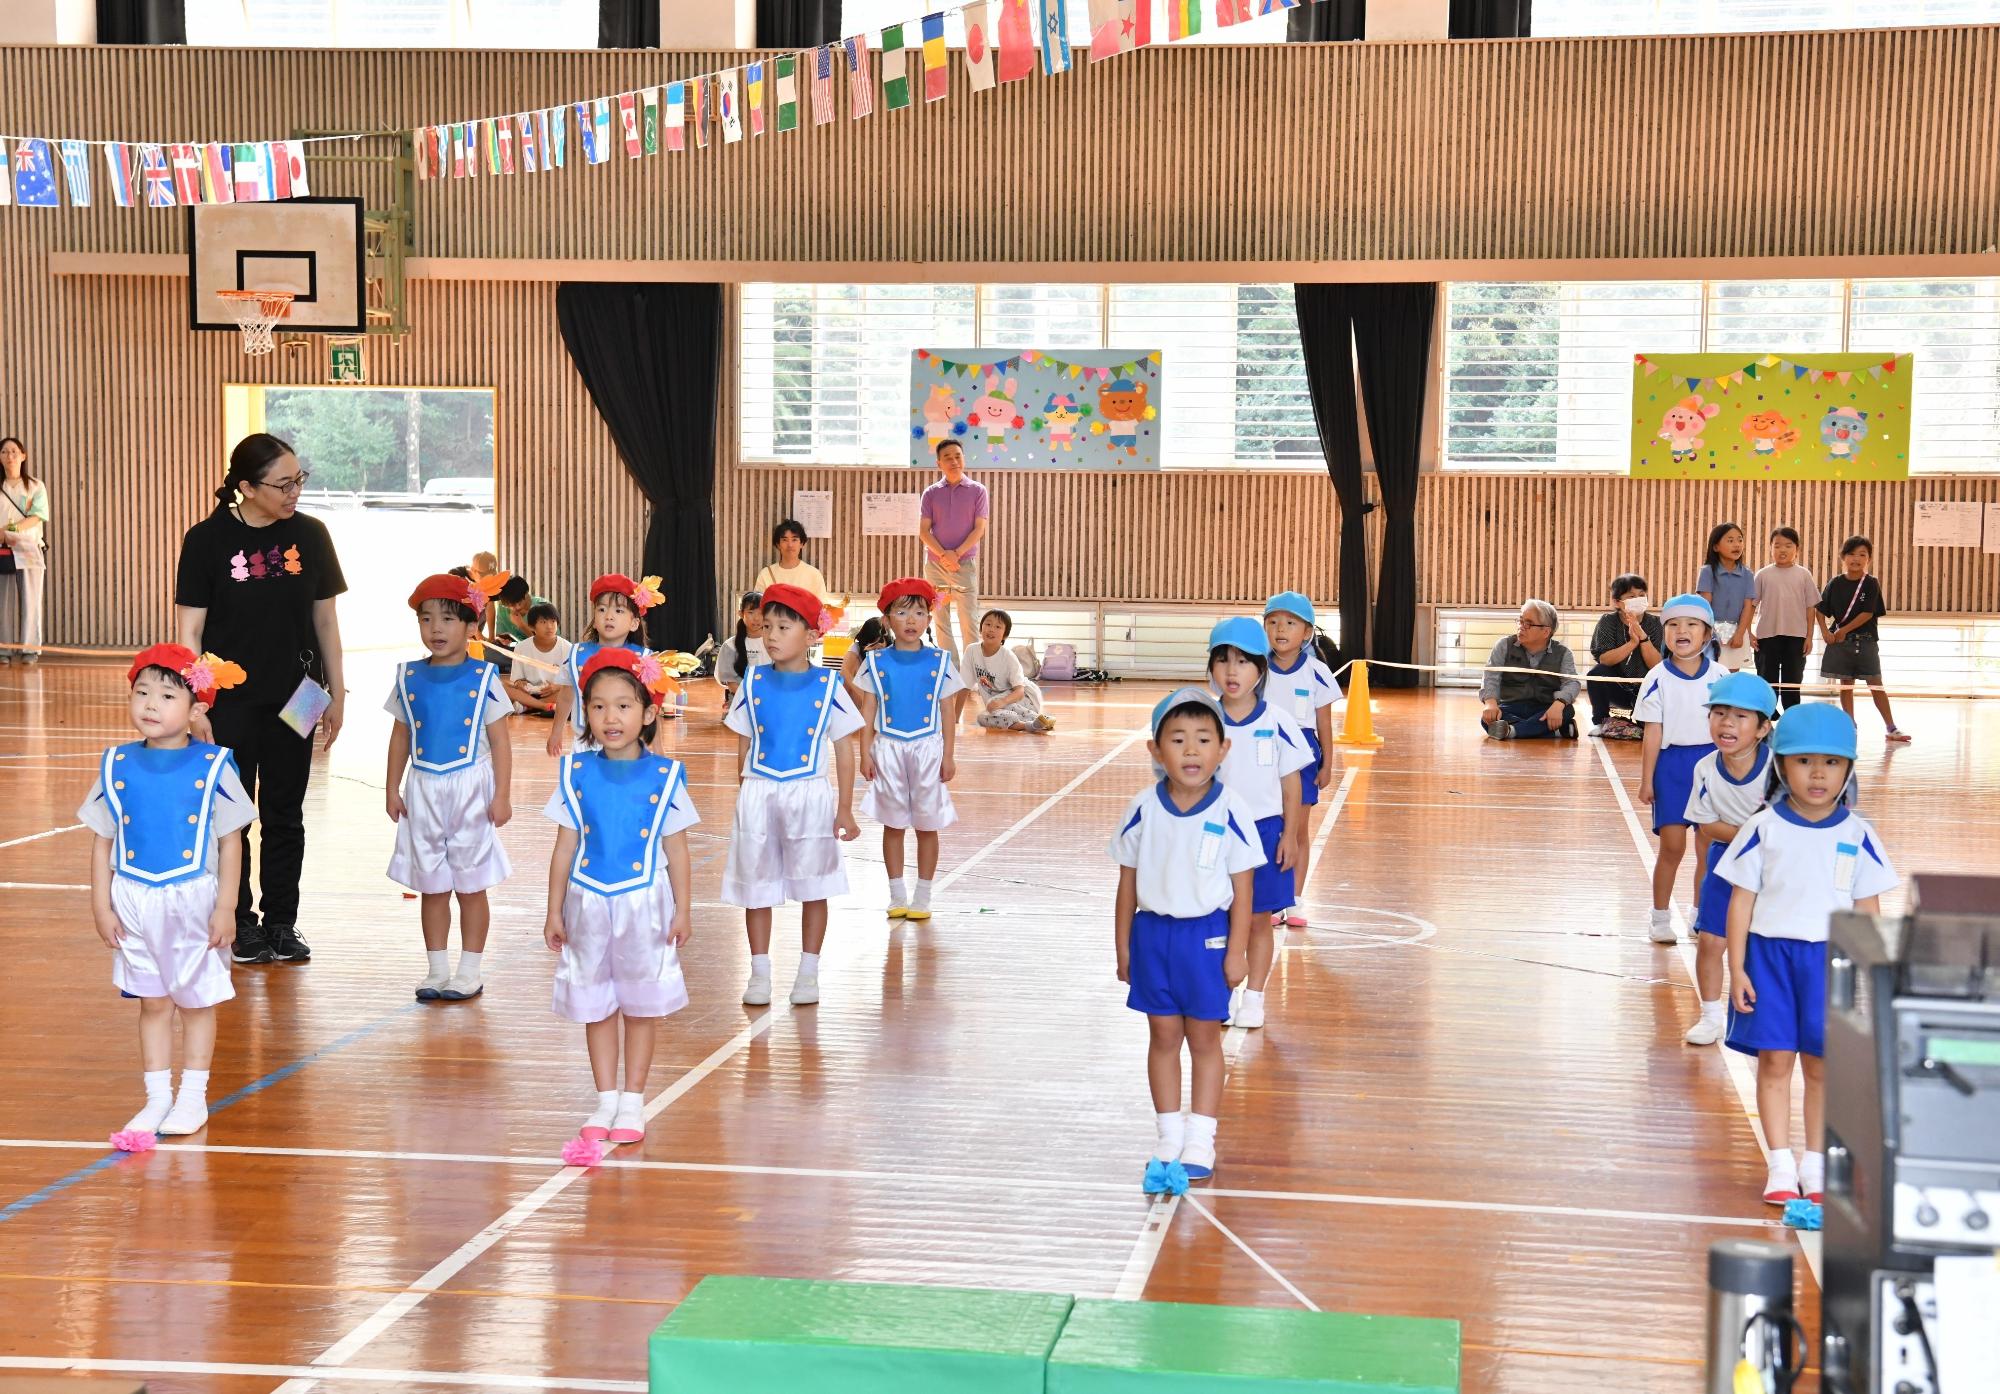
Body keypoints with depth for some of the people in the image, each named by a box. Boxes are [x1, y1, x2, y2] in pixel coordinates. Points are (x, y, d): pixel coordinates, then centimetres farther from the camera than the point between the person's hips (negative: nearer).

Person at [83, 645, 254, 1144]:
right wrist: (101, 906, 0)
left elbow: (230, 843, -5)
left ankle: (193, 1097, 20)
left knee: (196, 1001, 9)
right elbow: (102, 842, 4)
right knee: (152, 1004, 12)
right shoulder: (117, 767, 0)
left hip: (194, 902, -2)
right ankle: (157, 1098, 21)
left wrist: (226, 907, -9)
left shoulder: (213, 768, -8)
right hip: (135, 905, 3)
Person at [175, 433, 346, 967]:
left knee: (284, 815, 10)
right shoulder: (208, 540, -8)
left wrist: (337, 693, 6)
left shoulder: (309, 535, -1)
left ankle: (281, 923, 21)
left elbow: (325, 620, 6)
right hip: (230, 703, -2)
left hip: (292, 700, 2)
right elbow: (190, 629, -6)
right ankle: (240, 923, 19)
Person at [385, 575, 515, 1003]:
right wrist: (392, 790, 7)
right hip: (424, 791, 3)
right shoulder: (409, 679, 3)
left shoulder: (483, 679, -5)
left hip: (470, 789, -3)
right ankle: (437, 970, 19)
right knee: (432, 887, 10)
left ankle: (469, 972, 14)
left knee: (470, 886, 5)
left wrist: (502, 795, -8)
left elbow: (500, 742, -4)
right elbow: (400, 738, 10)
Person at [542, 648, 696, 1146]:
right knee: (596, 1005, 10)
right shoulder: (576, 773, -2)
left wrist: (683, 911, -2)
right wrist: (554, 912, 4)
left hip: (645, 904, -2)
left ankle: (633, 1100, 18)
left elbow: (676, 850, -1)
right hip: (588, 904, 2)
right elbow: (565, 848, 3)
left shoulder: (664, 777, -6)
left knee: (642, 1005, 7)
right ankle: (606, 1099, 22)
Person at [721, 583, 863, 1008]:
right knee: (756, 886, 7)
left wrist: (845, 809, -1)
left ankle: (808, 972, 19)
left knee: (813, 888, 7)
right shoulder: (753, 683, 1)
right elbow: (744, 747, 8)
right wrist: (745, 797, 8)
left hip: (810, 795, -1)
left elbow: (844, 749, 0)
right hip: (758, 795, 2)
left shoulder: (828, 686, -4)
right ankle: (759, 973, 19)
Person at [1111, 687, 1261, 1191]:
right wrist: (1123, 946, 5)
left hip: (1207, 935, -2)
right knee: (1163, 1037, 11)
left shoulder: (1230, 813, -11)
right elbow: (1128, 882, 4)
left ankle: (1199, 1140, 17)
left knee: (1204, 1039, 7)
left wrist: (1236, 950, -7)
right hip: (1152, 932, 2)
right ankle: (1169, 1135, 23)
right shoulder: (1142, 810, -5)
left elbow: (1242, 888, -6)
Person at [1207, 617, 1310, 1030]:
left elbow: (1291, 783, -1)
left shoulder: (1277, 723, -7)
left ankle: (1253, 997, 18)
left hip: (1264, 830, -1)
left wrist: (1289, 836, -3)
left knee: (1259, 918, 7)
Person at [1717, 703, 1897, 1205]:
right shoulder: (1763, 829, -3)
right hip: (1770, 951, -1)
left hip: (1831, 957, 1)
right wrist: (1737, 968, -4)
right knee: (1774, 1061, 0)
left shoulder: (1857, 835, 1)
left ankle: (1815, 1163, 18)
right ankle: (1780, 1165, 9)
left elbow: (1868, 909, 6)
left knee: (1821, 1066, 6)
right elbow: (1742, 899, 0)